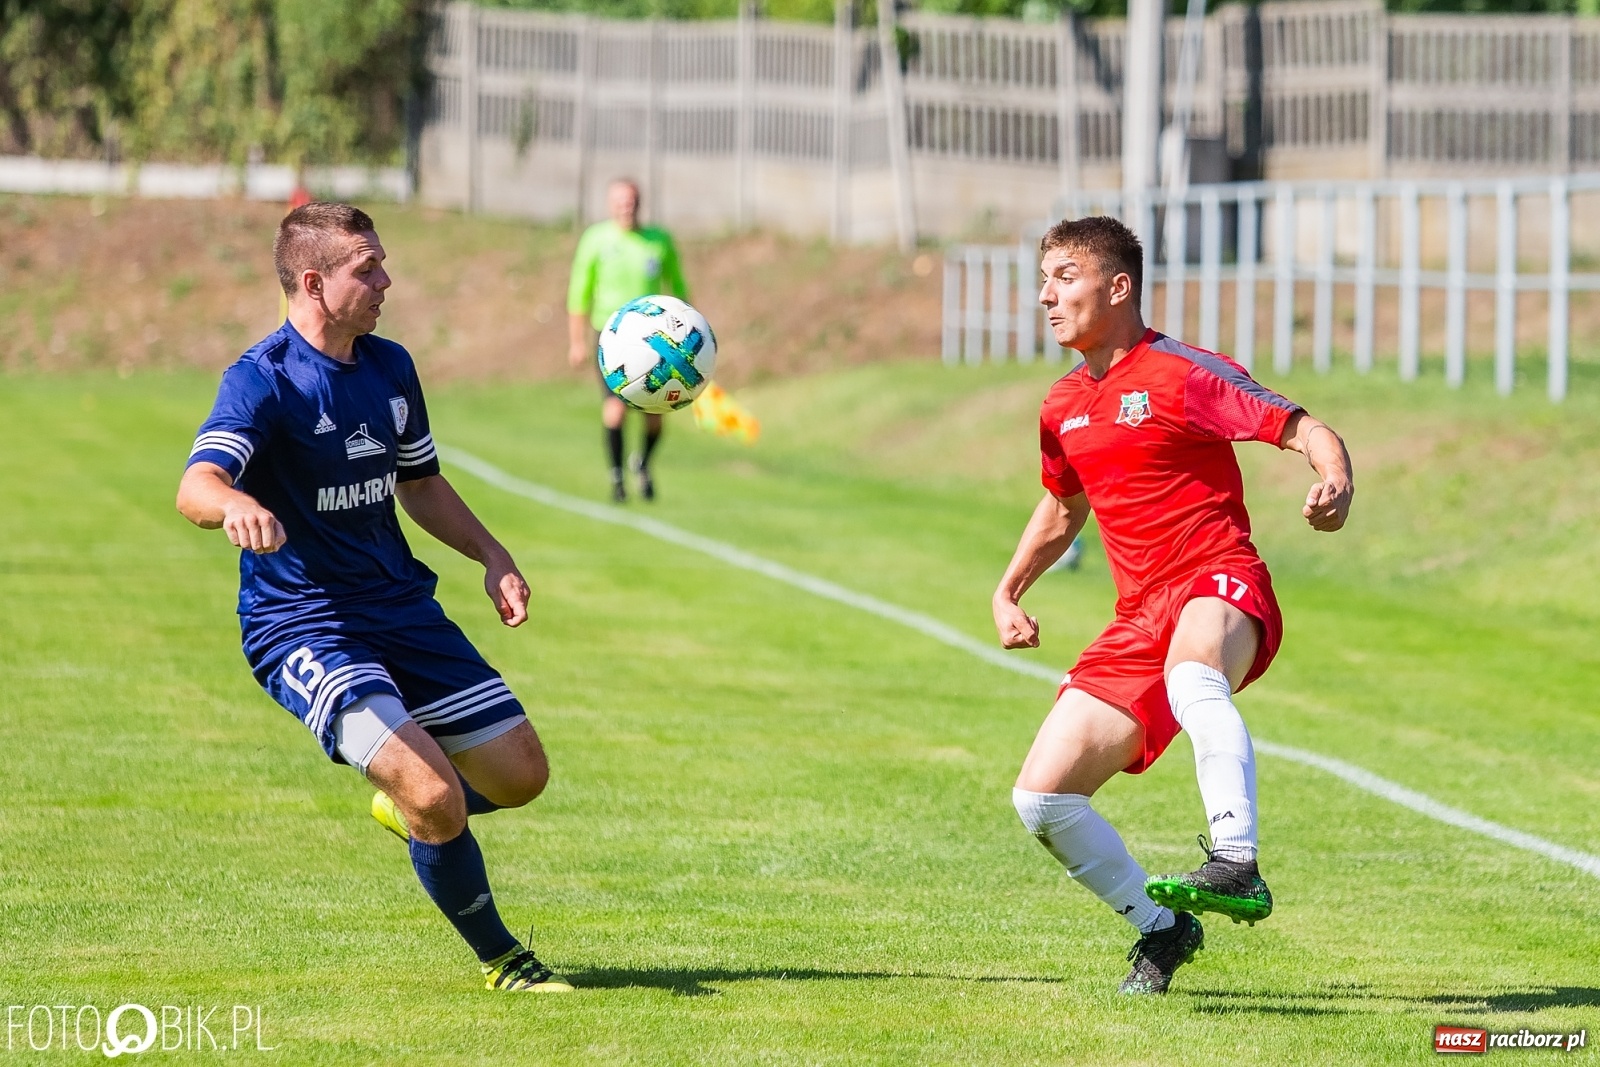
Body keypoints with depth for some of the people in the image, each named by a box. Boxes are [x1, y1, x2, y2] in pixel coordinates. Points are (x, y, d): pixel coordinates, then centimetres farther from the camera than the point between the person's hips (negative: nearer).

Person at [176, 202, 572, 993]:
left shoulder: (389, 367, 8)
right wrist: (237, 506, -56)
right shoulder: (263, 379, -17)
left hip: (401, 608, 7)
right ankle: (498, 958, 1)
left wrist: (491, 556, 10)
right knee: (436, 795, -23)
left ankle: (406, 809, 39)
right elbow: (194, 488, -32)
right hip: (302, 625, -7)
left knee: (520, 775, 7)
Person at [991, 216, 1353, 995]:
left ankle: (1235, 866, -56)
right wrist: (1008, 591, 22)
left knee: (1190, 675, -45)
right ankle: (1160, 927, 14)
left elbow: (1307, 432, -8)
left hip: (1220, 587, -7)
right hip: (1140, 621, 7)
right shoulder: (1063, 408, 16)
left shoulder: (1183, 374, -5)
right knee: (1040, 799, -5)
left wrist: (1334, 485, -30)